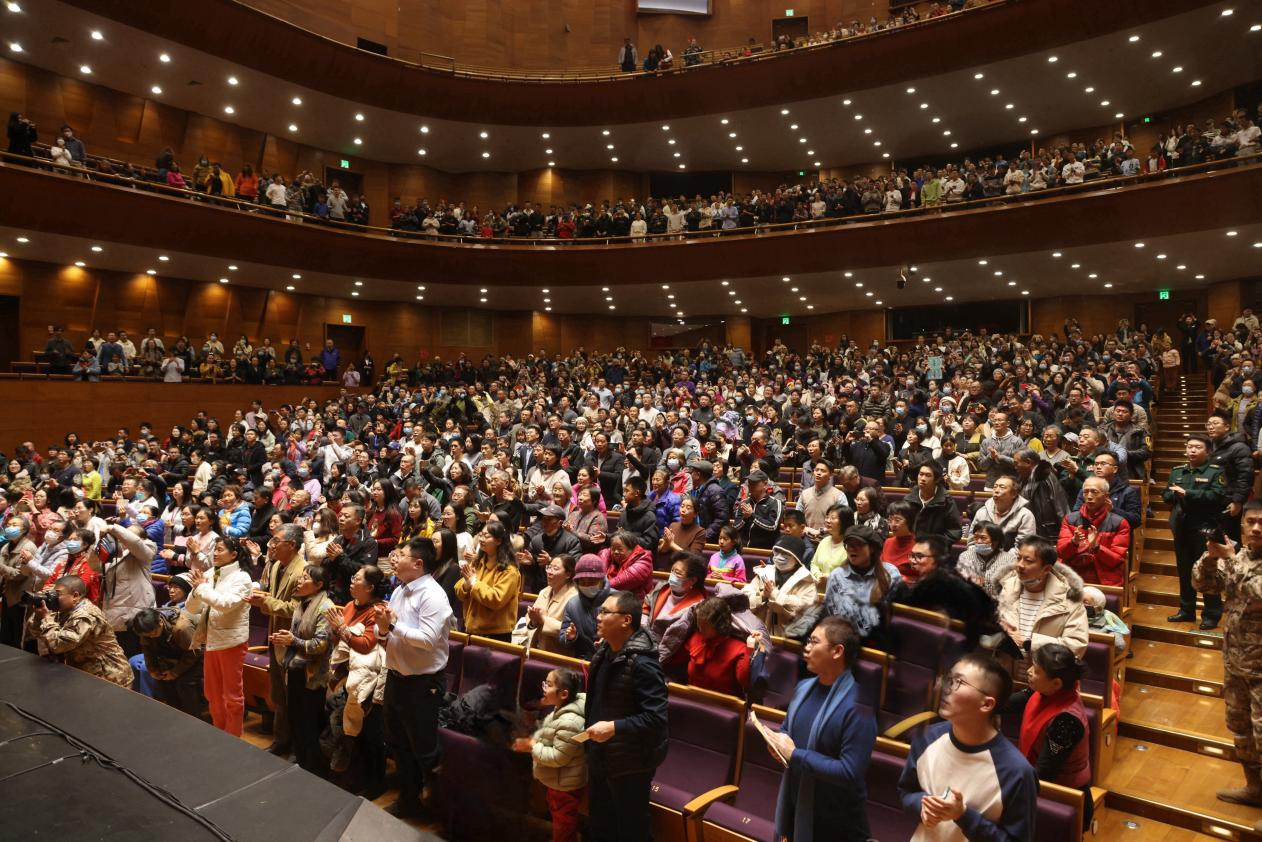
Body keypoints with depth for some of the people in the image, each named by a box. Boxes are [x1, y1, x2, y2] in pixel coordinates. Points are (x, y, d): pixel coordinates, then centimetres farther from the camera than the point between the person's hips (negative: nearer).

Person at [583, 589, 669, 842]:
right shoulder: (604, 652, 2)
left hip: (630, 764, -8)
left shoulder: (642, 664, -26)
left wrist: (614, 727, -33)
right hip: (600, 757, 8)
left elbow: (656, 718, -29)